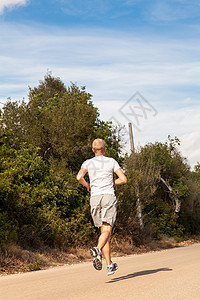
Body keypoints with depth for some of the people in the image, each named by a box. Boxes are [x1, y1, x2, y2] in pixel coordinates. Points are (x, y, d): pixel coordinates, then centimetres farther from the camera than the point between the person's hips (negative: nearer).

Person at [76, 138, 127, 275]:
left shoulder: (88, 163, 10)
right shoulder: (111, 161, 8)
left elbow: (79, 177, -8)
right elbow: (123, 179, 1)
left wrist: (87, 185, 11)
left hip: (95, 198, 2)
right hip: (109, 196, -2)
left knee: (104, 231, 10)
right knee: (107, 230, -11)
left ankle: (110, 265, 9)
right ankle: (98, 249, -40)